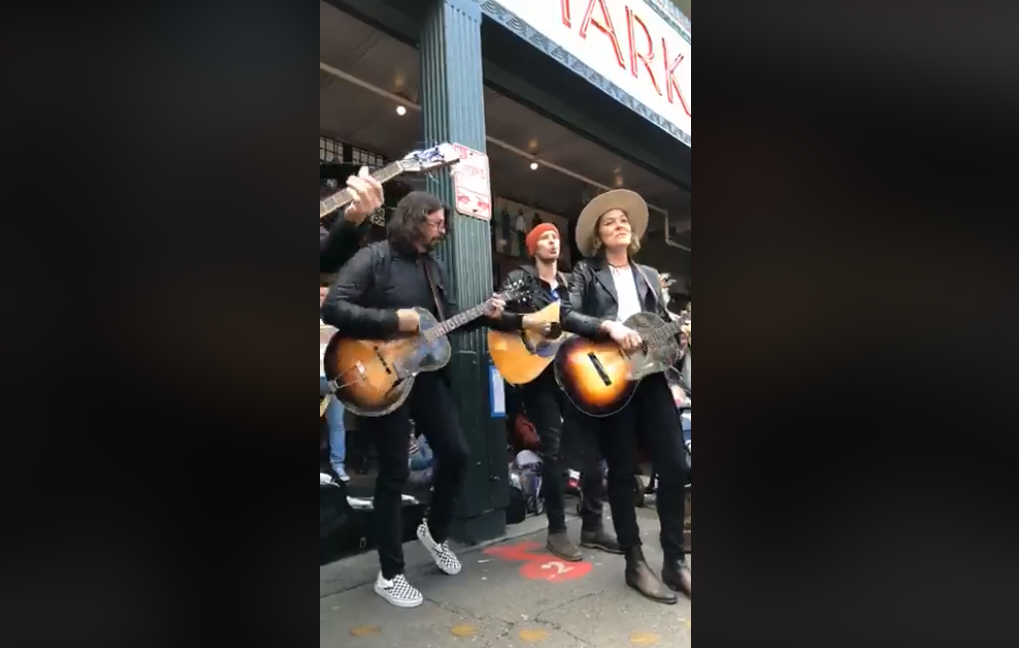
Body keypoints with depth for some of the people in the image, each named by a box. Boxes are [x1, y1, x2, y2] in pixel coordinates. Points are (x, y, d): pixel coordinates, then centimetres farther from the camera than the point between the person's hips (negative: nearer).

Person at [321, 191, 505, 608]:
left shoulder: (433, 266, 12)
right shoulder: (374, 258, -11)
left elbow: (446, 319, 17)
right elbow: (332, 308, -19)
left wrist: (482, 315, 2)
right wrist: (392, 320, -24)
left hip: (425, 373, 7)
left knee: (456, 453, 9)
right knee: (394, 473, -1)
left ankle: (435, 531, 35)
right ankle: (390, 575, 16)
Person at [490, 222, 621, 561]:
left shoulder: (569, 283, 17)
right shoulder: (518, 279, 0)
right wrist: (526, 322, -21)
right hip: (537, 371, -6)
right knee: (554, 448, -6)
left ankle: (592, 525, 18)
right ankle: (557, 531, 8)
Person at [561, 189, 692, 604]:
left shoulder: (648, 276, 20)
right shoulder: (586, 272, 6)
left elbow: (664, 324, 18)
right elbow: (568, 316, -8)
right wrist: (609, 327, -21)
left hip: (650, 377, 5)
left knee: (675, 465, 1)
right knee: (622, 472, 2)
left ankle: (675, 561, 17)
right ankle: (635, 564, 16)